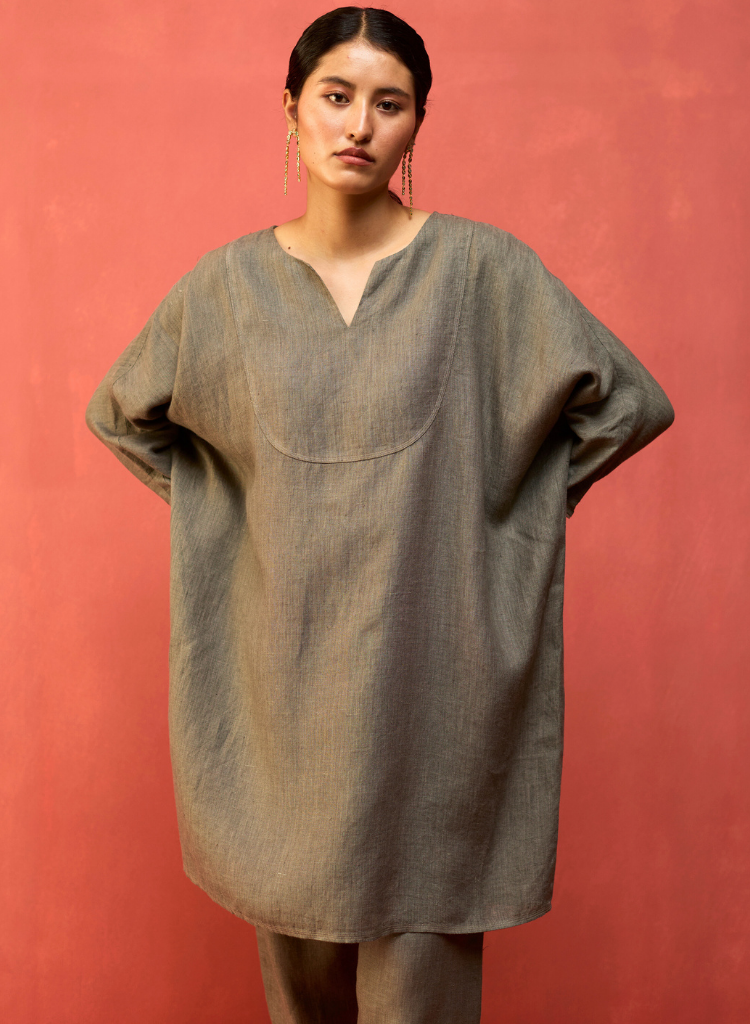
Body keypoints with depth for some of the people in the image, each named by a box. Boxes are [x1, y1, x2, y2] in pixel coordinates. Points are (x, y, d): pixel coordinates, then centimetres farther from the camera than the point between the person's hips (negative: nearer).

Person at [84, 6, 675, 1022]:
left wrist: (506, 506, 0)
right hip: (281, 674, 3)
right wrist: (227, 510, 8)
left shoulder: (481, 268, -5)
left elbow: (629, 401, 0)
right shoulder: (227, 281, 3)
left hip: (427, 670, -2)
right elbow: (120, 411, 17)